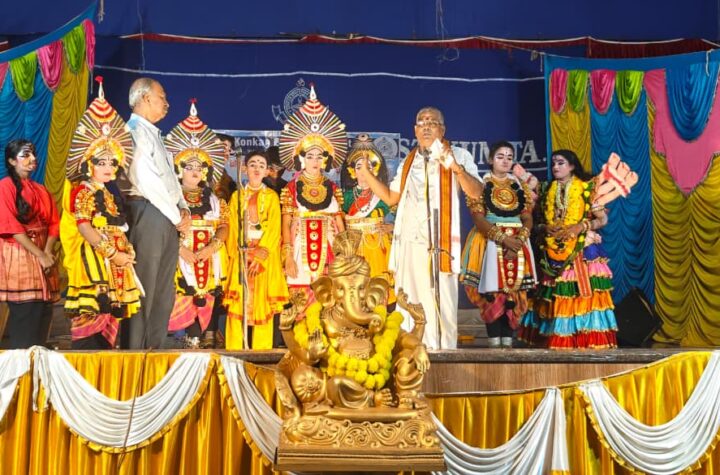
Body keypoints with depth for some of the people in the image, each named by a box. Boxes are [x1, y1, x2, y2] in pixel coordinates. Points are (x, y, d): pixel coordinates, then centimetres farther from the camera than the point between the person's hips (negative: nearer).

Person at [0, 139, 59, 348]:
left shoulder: (41, 190, 19)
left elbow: (53, 223, 10)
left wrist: (48, 252, -8)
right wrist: (40, 255, -15)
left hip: (43, 256, 7)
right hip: (17, 257, -6)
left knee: (43, 312, 3)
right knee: (25, 314, -11)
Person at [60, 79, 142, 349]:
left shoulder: (107, 195, 18)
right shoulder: (81, 191, -8)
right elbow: (84, 228, -18)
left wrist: (125, 253, 4)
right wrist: (112, 253, -18)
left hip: (113, 261, 9)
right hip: (92, 259, -9)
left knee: (110, 311, 9)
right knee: (91, 312, -11)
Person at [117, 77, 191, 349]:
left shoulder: (153, 134, 23)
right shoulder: (134, 131, -7)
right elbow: (146, 181, -15)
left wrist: (183, 209, 7)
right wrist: (176, 216, -9)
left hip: (169, 218, 9)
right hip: (148, 214, -9)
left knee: (164, 293, 9)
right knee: (143, 290, -8)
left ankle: (156, 351, 15)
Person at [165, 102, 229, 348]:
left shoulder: (215, 201, 17)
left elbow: (223, 227, 6)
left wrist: (212, 246, -12)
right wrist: (181, 248, -18)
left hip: (211, 259, 3)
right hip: (182, 258, -3)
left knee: (209, 298, -2)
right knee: (186, 298, -12)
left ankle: (208, 337, 3)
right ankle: (193, 338, -9)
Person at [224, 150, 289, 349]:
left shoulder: (272, 196, 8)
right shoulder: (237, 196, 13)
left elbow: (274, 228, 0)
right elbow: (234, 228, 6)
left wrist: (260, 254, -13)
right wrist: (245, 254, -9)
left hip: (266, 255, -1)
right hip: (242, 255, 1)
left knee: (262, 301, -5)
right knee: (239, 302, -6)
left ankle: (261, 352, -3)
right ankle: (236, 352, -5)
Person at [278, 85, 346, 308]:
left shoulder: (332, 189, 9)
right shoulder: (291, 188, 3)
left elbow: (339, 222, 11)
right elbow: (286, 224, 0)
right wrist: (288, 257, -9)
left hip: (329, 249, 2)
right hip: (301, 249, -2)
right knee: (301, 300, -4)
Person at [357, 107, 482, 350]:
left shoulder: (458, 155, 4)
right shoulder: (408, 162, 21)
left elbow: (475, 192, -9)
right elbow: (391, 198, 25)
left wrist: (457, 168, -26)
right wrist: (367, 174, 16)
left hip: (439, 243, -5)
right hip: (408, 242, 5)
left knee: (440, 304, -8)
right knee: (408, 304, 5)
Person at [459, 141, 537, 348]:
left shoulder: (520, 187, 13)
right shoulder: (480, 185, 2)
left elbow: (528, 220, 7)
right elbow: (479, 220, -8)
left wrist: (518, 241, -11)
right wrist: (503, 239, -17)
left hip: (517, 245, 4)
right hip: (490, 244, -3)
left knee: (513, 293, -1)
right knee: (492, 293, -9)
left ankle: (508, 341, 2)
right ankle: (494, 342, -7)